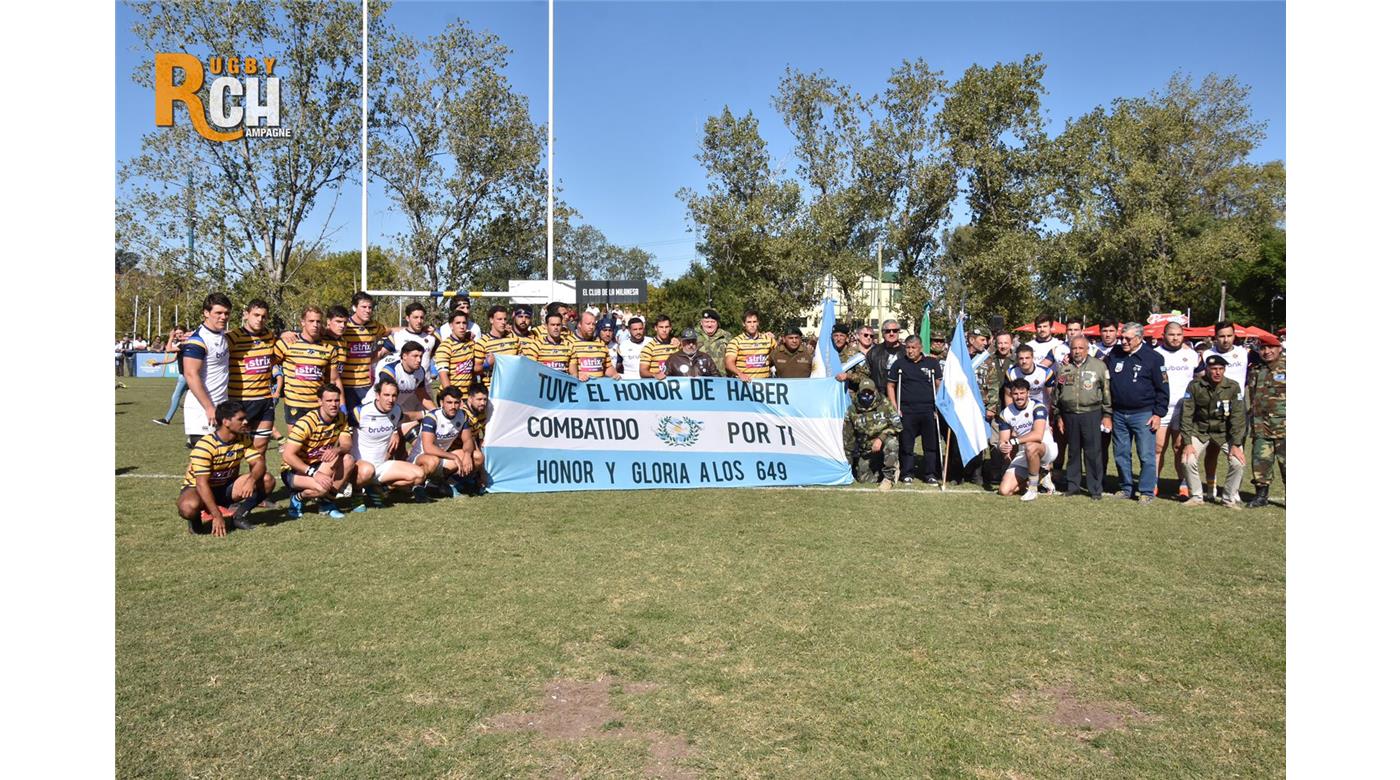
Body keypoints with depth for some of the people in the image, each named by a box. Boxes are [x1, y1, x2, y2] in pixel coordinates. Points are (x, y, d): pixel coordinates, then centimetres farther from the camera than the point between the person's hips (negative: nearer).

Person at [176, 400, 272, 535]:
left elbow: (259, 463, -12)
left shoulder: (244, 439, -8)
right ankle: (196, 519, -3)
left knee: (267, 480, -17)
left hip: (226, 487, 5)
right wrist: (217, 516, -36)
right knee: (189, 507, -41)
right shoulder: (205, 446, -27)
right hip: (197, 488, -5)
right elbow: (202, 484, -31)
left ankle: (239, 515, -1)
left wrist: (252, 480, -38)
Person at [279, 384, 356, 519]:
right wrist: (314, 473, -35)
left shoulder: (340, 418, -4)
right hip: (293, 470, -6)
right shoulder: (306, 422, -24)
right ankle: (298, 498, 0)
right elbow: (287, 456, -27)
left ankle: (328, 501, -6)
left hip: (319, 465, 6)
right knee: (322, 487, -35)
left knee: (348, 460, -22)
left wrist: (337, 449, -37)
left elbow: (347, 445, -12)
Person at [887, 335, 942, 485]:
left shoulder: (932, 362, 5)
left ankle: (930, 474, 13)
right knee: (906, 444, 2)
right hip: (907, 411, -1)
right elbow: (890, 385, 8)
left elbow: (939, 385, 9)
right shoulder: (899, 363, 4)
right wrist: (895, 408, 0)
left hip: (928, 410, 1)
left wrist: (938, 407, 2)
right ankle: (906, 473, 12)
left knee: (931, 444, 4)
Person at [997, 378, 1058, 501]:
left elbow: (1038, 435, -30)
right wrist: (1002, 446, -26)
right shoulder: (1005, 414, 0)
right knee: (1004, 490, -9)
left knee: (1030, 447, -42)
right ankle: (1040, 478, 16)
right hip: (1023, 455, 5)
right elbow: (1002, 440, -1)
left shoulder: (1037, 407, -16)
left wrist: (1013, 441, -30)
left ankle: (1033, 487, -19)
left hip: (1047, 450, -5)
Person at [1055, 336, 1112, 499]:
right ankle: (1072, 485, 20)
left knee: (1093, 452, -2)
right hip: (1069, 415, 3)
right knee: (1072, 452, 10)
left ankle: (1096, 489, 6)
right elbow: (1056, 394, 16)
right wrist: (1059, 416, 14)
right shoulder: (1063, 368, 10)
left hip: (1092, 414, -3)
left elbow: (1107, 392, 2)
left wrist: (1107, 415, -2)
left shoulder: (1099, 366, 1)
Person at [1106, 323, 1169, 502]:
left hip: (1143, 414, -4)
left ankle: (1146, 491, 5)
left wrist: (1158, 413, -6)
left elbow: (1162, 388, -2)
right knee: (1121, 454, 10)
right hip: (1119, 414, 4)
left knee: (1147, 456, -3)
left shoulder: (1153, 358, -5)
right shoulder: (1114, 354, 6)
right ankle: (1125, 488, 22)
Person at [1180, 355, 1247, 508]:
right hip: (1200, 431, 0)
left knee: (1238, 462, -16)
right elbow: (1186, 415, -10)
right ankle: (1196, 496, 5)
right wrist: (1188, 442, -16)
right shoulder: (1194, 386, -11)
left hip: (1225, 432, 0)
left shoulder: (1233, 387, -11)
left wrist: (1236, 444, -16)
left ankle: (1230, 498, 6)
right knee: (1189, 460, -17)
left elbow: (1238, 416, -11)